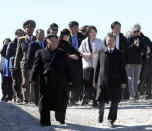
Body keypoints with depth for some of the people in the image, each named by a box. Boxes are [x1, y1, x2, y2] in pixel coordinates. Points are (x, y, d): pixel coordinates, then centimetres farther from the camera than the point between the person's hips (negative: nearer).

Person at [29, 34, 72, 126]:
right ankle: (45, 122, 8)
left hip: (60, 82, 1)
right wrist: (33, 79, -3)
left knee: (61, 102, 4)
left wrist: (69, 80, 9)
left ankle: (61, 119, 26)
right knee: (45, 102, 0)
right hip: (46, 83, -1)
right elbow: (36, 67, 5)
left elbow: (67, 68, 15)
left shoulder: (62, 54, 15)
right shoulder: (40, 53, 9)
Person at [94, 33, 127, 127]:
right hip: (102, 81, 1)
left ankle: (111, 120, 12)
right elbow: (97, 68, 11)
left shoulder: (120, 54, 4)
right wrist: (95, 80, 9)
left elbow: (123, 69, 3)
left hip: (115, 82, -1)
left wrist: (124, 81, -3)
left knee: (115, 102, 1)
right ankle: (101, 114, 33)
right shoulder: (101, 53, 8)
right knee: (101, 101, 6)